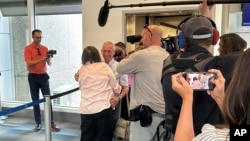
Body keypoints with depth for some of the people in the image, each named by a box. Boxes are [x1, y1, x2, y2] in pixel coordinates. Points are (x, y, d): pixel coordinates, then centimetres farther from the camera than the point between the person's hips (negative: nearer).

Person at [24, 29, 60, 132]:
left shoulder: (45, 48, 7)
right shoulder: (28, 49, -4)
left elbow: (49, 64, 4)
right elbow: (29, 63, -16)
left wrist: (48, 58, -19)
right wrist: (41, 60, -28)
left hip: (43, 76, 2)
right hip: (33, 77, -2)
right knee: (35, 100, 6)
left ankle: (51, 123, 2)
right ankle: (38, 123, 15)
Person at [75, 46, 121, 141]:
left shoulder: (81, 70, 5)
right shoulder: (104, 67, -2)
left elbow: (81, 87, 7)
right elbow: (116, 88, 3)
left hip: (86, 110, 3)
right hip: (104, 108, -2)